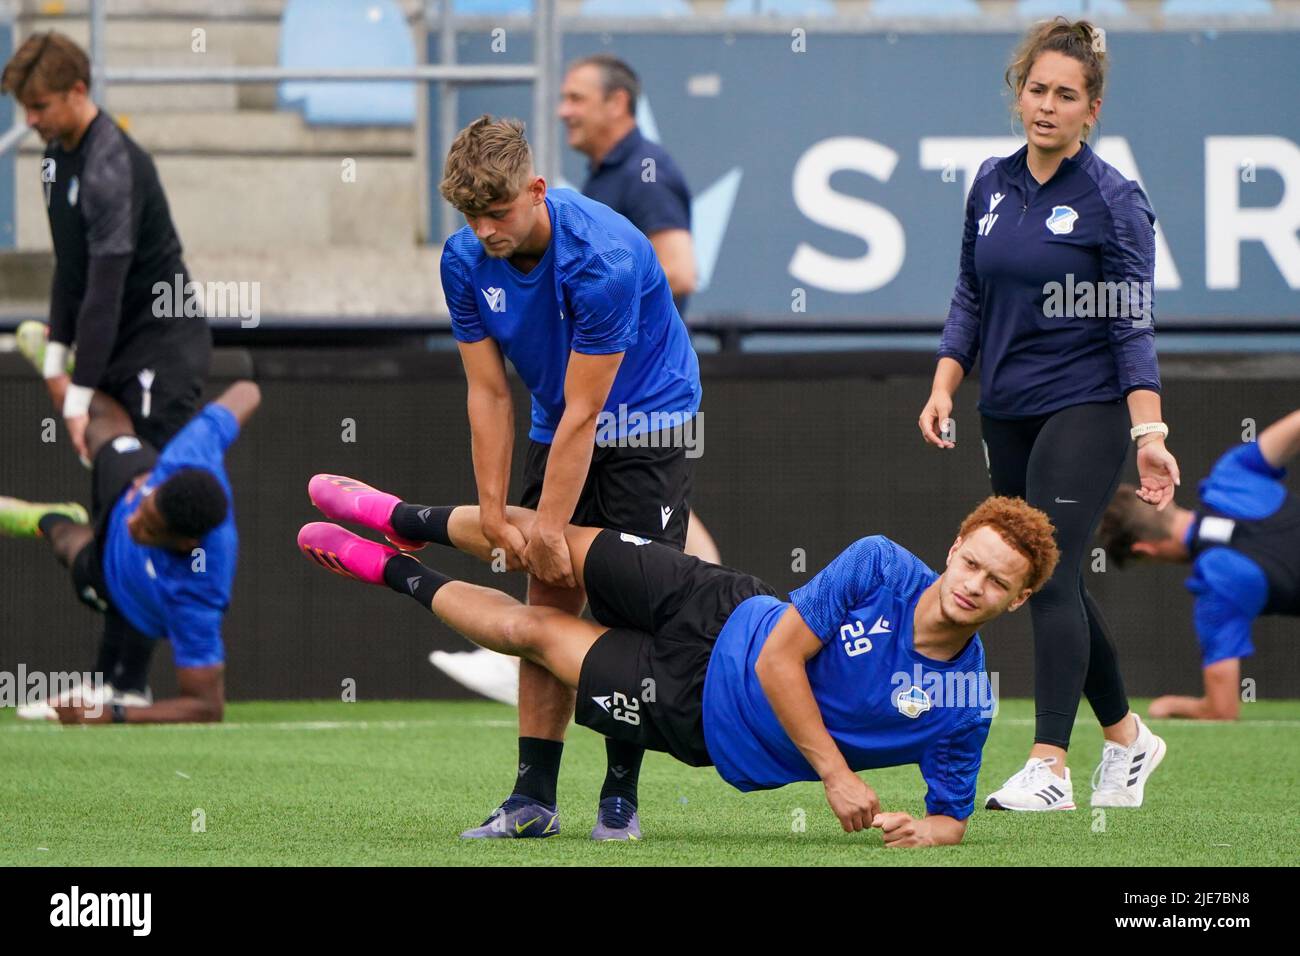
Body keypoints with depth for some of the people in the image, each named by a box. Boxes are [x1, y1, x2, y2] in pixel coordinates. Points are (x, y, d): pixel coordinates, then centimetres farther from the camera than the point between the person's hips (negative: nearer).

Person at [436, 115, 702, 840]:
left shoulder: (604, 256, -30)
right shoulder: (466, 260, -11)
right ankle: (534, 794, -3)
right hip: (557, 429, 5)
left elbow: (583, 411, -26)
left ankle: (621, 796, -5)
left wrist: (549, 531, -23)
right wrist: (493, 516, -10)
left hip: (649, 424, -5)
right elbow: (489, 393, -6)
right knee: (551, 599, -3)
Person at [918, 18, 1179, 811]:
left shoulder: (1114, 200, -9)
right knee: (1055, 587, 12)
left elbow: (1133, 325, -11)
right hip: (1008, 413, 6)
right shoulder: (992, 185, 7)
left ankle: (1048, 769, -18)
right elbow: (971, 298, 15)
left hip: (1084, 410, -6)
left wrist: (1150, 432, -18)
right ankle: (1127, 738, 29)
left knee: (1051, 575, -16)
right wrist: (945, 386, 3)